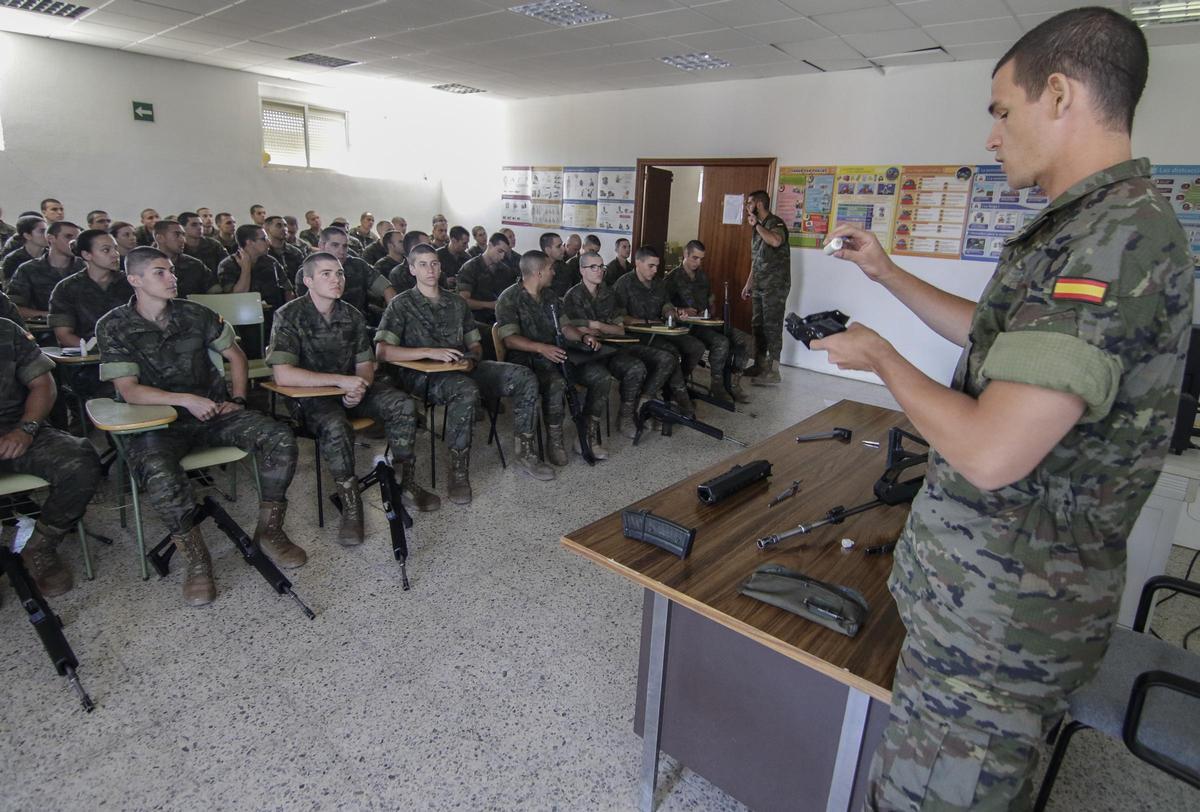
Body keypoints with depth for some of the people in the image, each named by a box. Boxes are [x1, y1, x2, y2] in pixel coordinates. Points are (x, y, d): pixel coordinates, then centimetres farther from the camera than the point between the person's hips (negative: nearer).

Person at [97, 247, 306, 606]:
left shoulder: (194, 313, 7)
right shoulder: (114, 326, -2)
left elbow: (236, 355, 16)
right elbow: (129, 390, -10)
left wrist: (238, 398, 3)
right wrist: (186, 399, -22)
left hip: (213, 409, 4)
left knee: (280, 438, -20)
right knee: (157, 470, -37)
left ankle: (269, 531, -7)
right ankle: (196, 559, -19)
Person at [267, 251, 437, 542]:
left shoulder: (351, 315, 5)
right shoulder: (289, 316, -12)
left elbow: (366, 363, 10)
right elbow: (283, 375, -23)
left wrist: (359, 387, -14)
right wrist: (341, 381, -25)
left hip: (352, 388, 5)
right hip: (311, 396, -5)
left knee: (403, 404, -18)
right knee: (335, 427, -36)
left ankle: (408, 484, -6)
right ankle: (350, 504, -18)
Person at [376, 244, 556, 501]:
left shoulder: (456, 302, 19)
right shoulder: (402, 304, 3)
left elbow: (475, 345, 22)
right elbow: (382, 351, -11)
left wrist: (472, 359, -4)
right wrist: (429, 352, -20)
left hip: (462, 369, 6)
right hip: (421, 374, -5)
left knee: (524, 378, -13)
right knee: (466, 389, -40)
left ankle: (524, 454, -6)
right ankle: (459, 473, -28)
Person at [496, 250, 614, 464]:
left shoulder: (550, 295, 17)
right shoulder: (509, 298, -7)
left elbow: (564, 326, 21)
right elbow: (509, 339, -17)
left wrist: (583, 337, -1)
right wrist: (541, 348, -33)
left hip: (555, 355, 7)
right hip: (526, 358, -7)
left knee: (601, 376, -12)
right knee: (556, 382, -38)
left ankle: (589, 436, -4)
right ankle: (554, 442, -18)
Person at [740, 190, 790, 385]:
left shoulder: (775, 223, -10)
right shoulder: (758, 227, 16)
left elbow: (775, 241, -35)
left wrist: (756, 225, -22)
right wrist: (748, 283, 21)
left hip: (775, 286, -9)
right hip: (759, 286, 9)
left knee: (772, 326, -8)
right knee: (758, 325, 11)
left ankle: (773, 371, -6)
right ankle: (760, 365, 20)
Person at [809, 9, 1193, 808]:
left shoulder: (1112, 240, -24)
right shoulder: (1092, 225, 10)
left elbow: (990, 454, -29)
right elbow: (997, 335, 23)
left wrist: (880, 356, -14)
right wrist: (887, 272, 19)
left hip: (1001, 606, -10)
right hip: (1026, 584, 10)